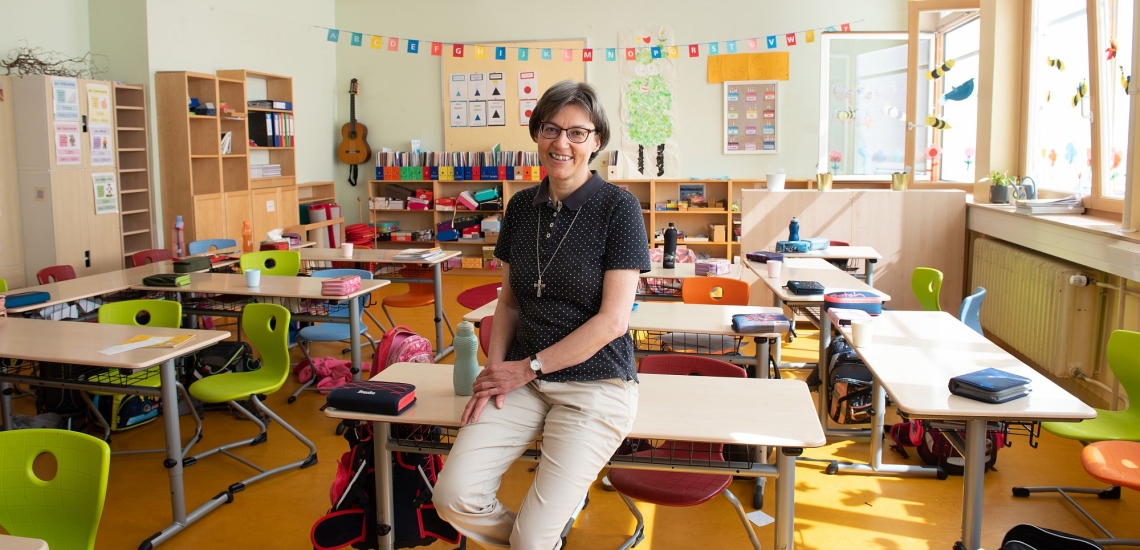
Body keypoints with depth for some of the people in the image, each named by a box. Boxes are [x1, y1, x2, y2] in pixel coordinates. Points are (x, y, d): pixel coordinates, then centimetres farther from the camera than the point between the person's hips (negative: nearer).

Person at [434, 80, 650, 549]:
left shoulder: (618, 207, -10)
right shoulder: (521, 206, 7)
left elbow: (612, 320, -13)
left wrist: (529, 367, -11)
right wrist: (494, 368, -2)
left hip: (595, 383, -5)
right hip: (523, 378, 5)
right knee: (453, 497, -12)